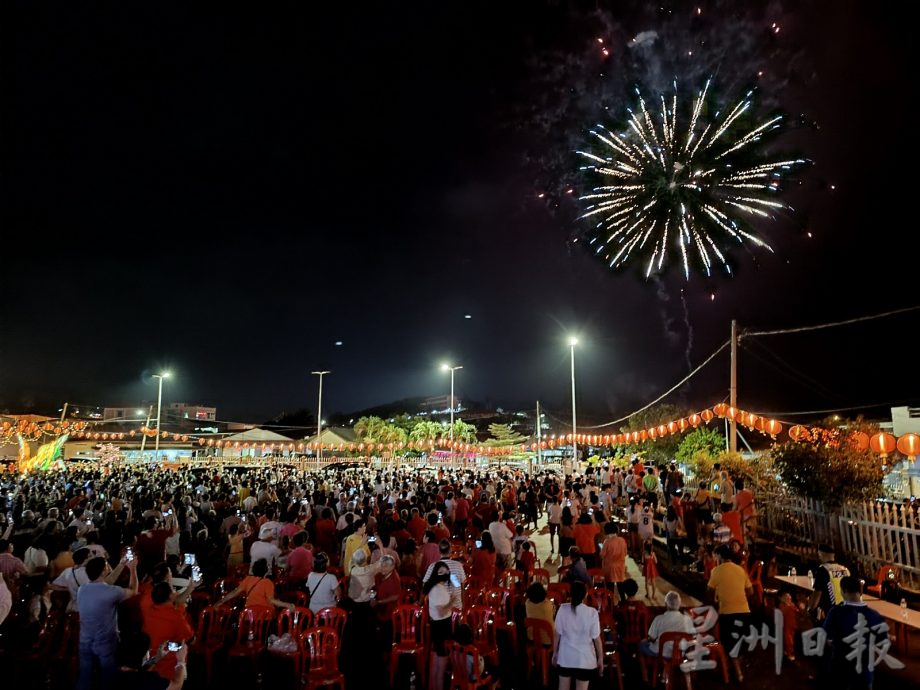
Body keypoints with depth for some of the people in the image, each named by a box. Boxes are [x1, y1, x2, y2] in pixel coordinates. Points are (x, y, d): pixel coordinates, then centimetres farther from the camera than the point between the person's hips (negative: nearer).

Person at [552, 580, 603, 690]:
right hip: (585, 659, -2)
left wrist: (555, 653, 10)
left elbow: (557, 634, -4)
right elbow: (597, 639, -10)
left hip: (565, 657, 2)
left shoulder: (563, 609, -12)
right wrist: (600, 658, 5)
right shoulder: (592, 613, -17)